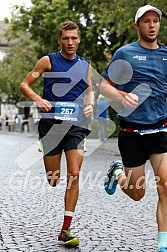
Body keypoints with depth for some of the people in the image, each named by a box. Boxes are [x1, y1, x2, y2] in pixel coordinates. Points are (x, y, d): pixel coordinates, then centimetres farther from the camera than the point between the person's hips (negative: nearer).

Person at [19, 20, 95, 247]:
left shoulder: (85, 64, 12)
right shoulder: (48, 61, 2)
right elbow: (24, 85, 3)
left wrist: (90, 105, 5)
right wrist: (38, 99, -15)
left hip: (76, 125, 2)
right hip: (51, 124, -2)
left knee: (74, 175, -9)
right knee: (52, 181, -1)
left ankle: (65, 231, -4)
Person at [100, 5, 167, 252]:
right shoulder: (124, 53, -1)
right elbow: (104, 85, 1)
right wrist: (123, 95, -18)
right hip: (132, 131, -2)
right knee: (137, 194, 7)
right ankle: (118, 172, 40)